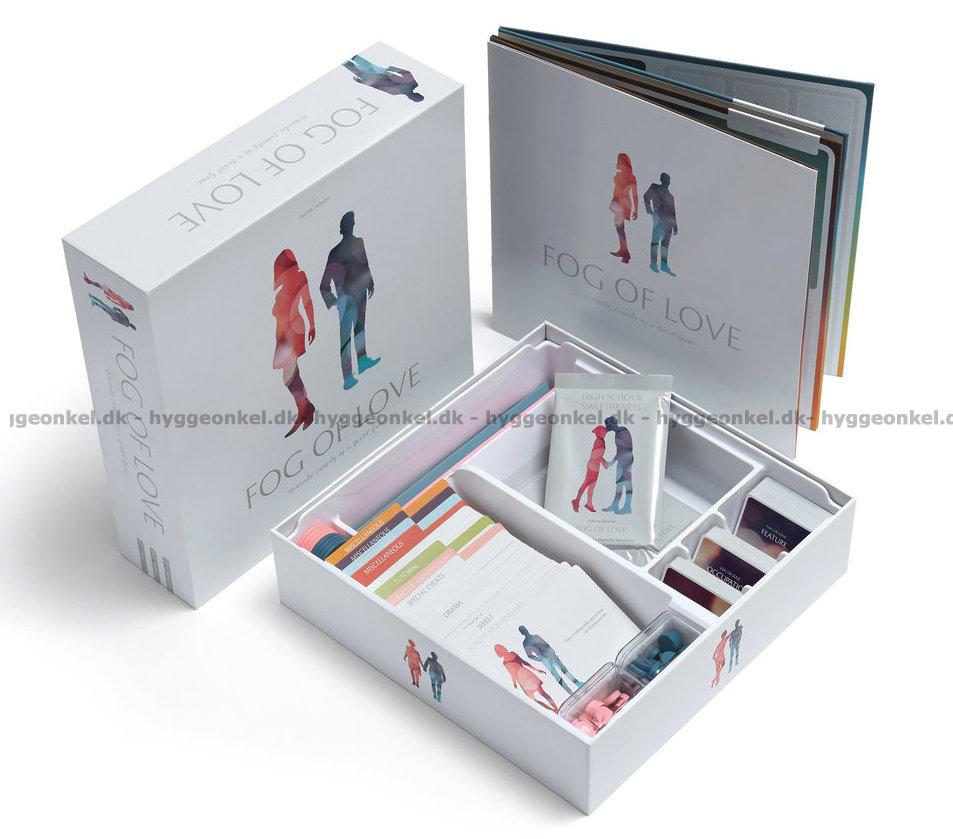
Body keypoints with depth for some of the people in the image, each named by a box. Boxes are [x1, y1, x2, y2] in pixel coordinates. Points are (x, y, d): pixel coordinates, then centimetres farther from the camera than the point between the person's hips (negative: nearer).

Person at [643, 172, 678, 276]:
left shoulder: (669, 194, 25)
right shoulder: (655, 188, 7)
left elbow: (673, 211, 25)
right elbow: (646, 196, -6)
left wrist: (675, 225, 21)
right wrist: (649, 208, -21)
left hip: (668, 219, 7)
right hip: (659, 216, -7)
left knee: (665, 243, 4)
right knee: (656, 240, -13)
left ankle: (664, 264, 4)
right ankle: (653, 263, -18)